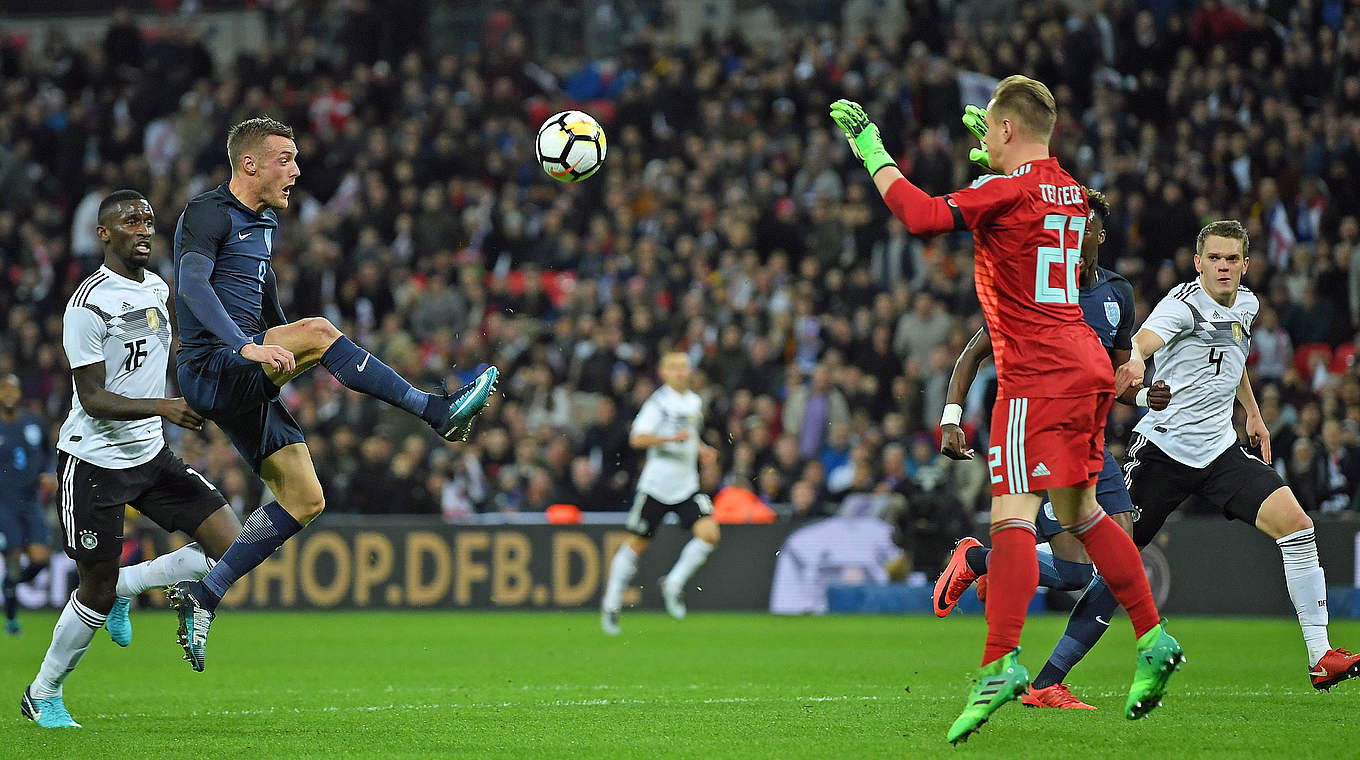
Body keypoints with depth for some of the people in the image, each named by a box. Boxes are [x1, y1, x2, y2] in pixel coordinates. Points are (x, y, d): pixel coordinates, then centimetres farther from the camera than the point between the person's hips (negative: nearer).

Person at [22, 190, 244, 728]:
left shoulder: (159, 290, 8)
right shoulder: (90, 304, -17)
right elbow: (93, 400, -20)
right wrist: (161, 407, -31)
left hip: (151, 455, 7)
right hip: (94, 461, -7)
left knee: (232, 547, -6)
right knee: (96, 592, -1)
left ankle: (122, 588, 13)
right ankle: (42, 694, 21)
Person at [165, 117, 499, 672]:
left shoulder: (265, 223, 20)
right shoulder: (209, 214, -9)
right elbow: (192, 283, -27)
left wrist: (315, 363, 35)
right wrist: (248, 347, -40)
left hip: (247, 380, 10)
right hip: (211, 370, -10)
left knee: (304, 500, 4)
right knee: (316, 330, -30)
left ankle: (203, 596, 9)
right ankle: (438, 412, -28)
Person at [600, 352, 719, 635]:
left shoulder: (695, 402, 11)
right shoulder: (659, 401, -10)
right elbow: (637, 438, -19)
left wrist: (702, 450, 11)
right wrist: (673, 437, -29)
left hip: (687, 486, 5)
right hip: (657, 483, -5)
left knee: (709, 533, -15)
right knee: (637, 545, 2)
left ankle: (673, 584, 2)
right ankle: (611, 603, 18)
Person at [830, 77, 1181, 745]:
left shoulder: (1010, 190, -12)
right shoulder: (1068, 190, 14)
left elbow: (922, 215, -21)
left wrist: (871, 149, -10)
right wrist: (986, 159, 40)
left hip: (1036, 371, -9)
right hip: (1086, 365, 9)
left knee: (1012, 514, -15)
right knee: (1078, 513, 18)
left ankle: (1001, 662, -26)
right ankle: (1153, 640, 17)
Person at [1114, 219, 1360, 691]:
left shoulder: (1246, 305, 9)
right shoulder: (1185, 302, -14)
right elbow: (1142, 341, -36)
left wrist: (1253, 413, 31)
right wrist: (1133, 360, -58)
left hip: (1219, 450, 6)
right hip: (1164, 446, -6)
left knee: (1295, 524, -11)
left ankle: (1321, 657, -9)